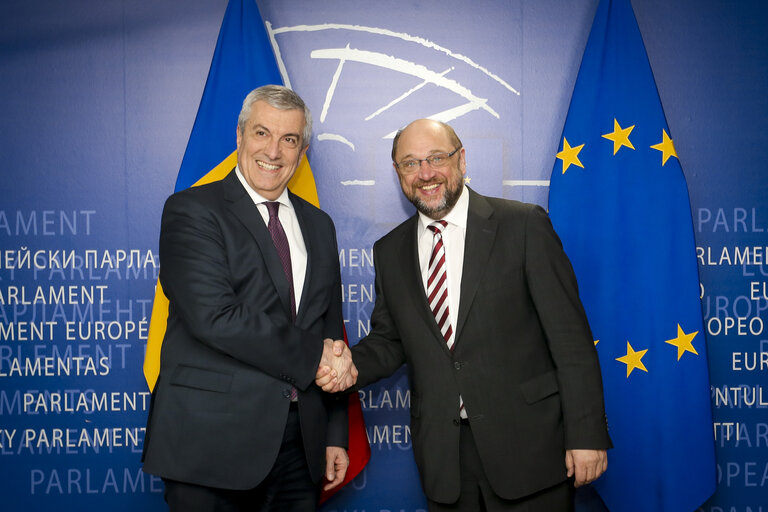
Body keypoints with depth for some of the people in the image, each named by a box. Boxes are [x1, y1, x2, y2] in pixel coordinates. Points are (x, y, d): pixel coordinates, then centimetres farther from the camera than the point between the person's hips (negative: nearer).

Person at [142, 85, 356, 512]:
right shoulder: (191, 211, -5)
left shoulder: (318, 225, 14)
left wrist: (336, 435, 11)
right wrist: (313, 356, -13)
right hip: (213, 443, -5)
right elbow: (214, 316, -19)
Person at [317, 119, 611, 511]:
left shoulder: (524, 225, -6)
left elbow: (570, 335, -8)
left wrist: (587, 434, -11)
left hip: (528, 445, -3)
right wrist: (353, 366, -6)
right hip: (443, 455, 4)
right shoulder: (390, 252, 8)